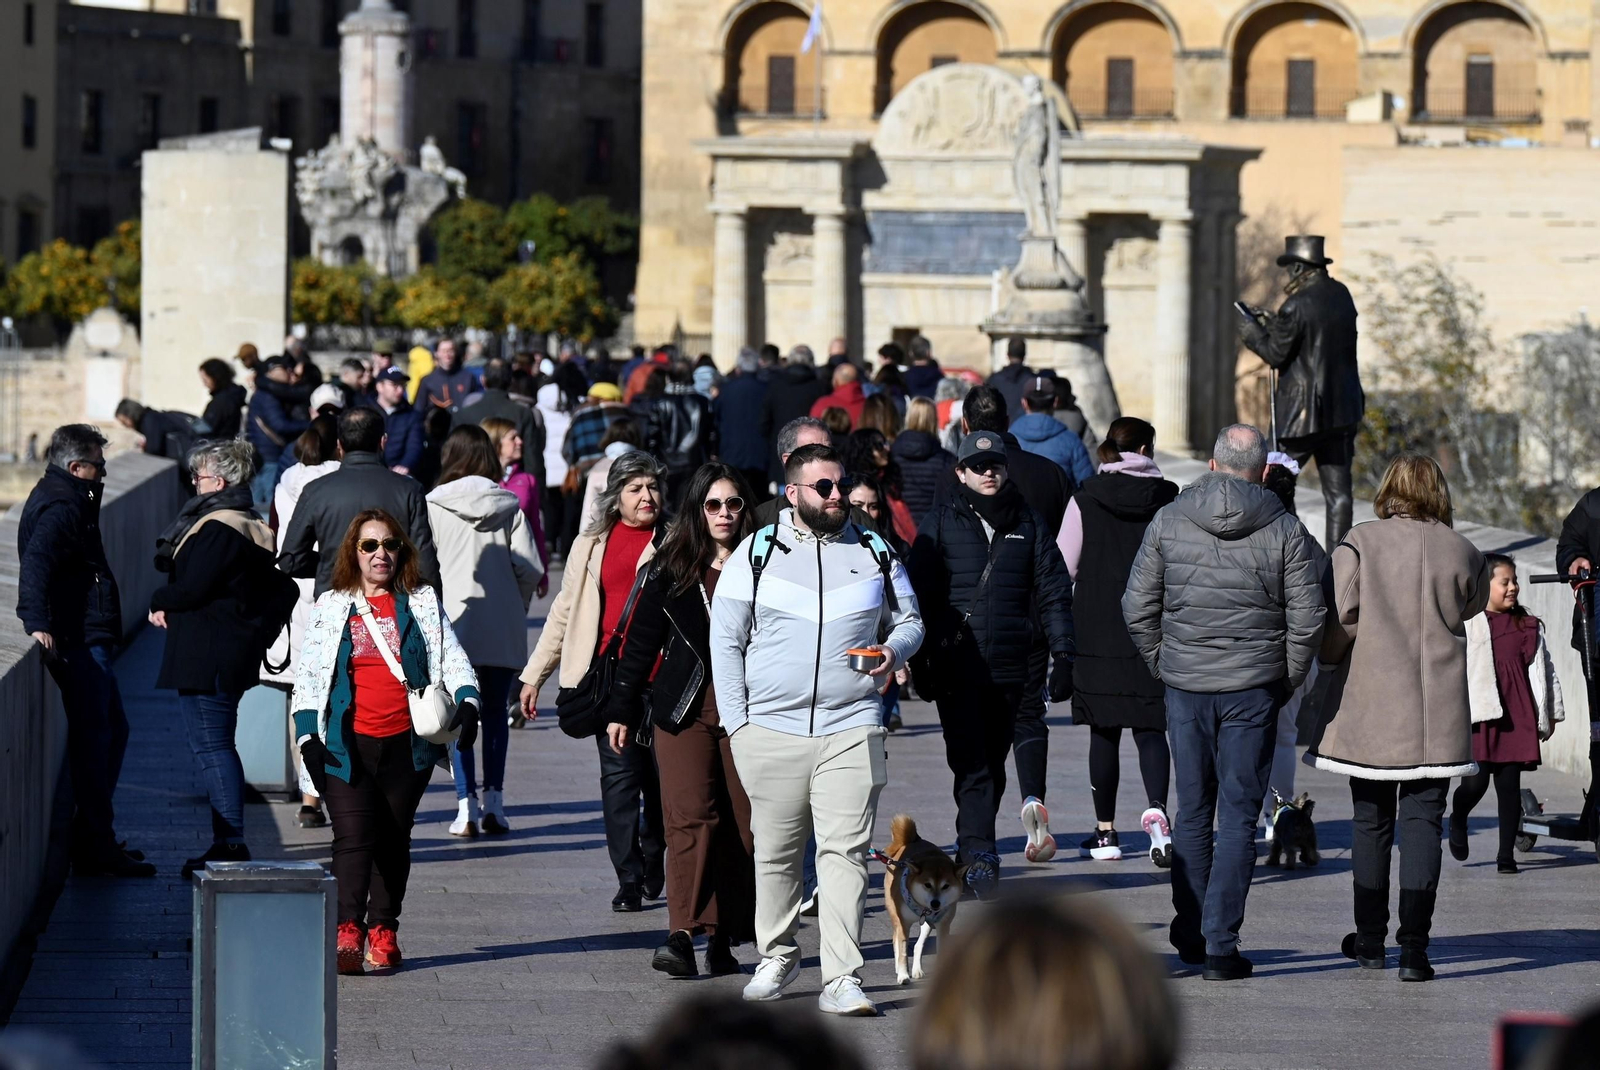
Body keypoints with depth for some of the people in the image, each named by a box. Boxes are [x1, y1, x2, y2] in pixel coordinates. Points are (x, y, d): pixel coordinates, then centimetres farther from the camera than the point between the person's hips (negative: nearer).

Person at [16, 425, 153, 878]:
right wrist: (38, 622, -40)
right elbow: (35, 562, -31)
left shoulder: (68, 501, 18)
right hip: (78, 642, -11)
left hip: (88, 641, 11)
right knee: (94, 736, -9)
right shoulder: (60, 509, -16)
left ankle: (95, 836, 24)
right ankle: (95, 848, -8)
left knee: (112, 730, 18)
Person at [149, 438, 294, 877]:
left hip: (206, 657, -10)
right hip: (237, 651, 10)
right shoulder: (251, 527, 15)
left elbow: (190, 590, -22)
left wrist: (158, 602, 0)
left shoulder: (217, 531, -17)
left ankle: (230, 843, -11)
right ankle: (229, 843, 16)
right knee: (218, 743, 15)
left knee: (211, 745, -8)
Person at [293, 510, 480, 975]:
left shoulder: (422, 603, 11)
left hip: (406, 743, 2)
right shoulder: (331, 607, 10)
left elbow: (451, 658, 6)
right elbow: (308, 673, 8)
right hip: (348, 744, -2)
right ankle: (348, 931, -20)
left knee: (394, 839, 6)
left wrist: (466, 701, -13)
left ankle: (383, 930, 15)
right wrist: (307, 735, -3)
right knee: (353, 835, -14)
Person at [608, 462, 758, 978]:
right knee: (691, 815, -13)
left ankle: (723, 938, 8)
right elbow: (641, 641, 12)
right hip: (684, 706, 0)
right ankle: (682, 934, -19)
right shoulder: (671, 568, 7)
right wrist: (622, 710, 11)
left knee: (741, 824, 0)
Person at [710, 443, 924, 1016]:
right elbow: (726, 640, 5)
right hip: (770, 728, 0)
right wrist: (736, 722, -1)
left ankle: (841, 979, -12)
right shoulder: (756, 552, 5)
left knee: (846, 852, -9)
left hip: (851, 728, 0)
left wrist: (895, 648, -6)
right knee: (775, 852, 9)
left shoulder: (874, 553, 10)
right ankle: (778, 957, 28)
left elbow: (910, 620, 19)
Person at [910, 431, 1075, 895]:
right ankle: (980, 856, -20)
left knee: (993, 766, 10)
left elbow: (1054, 592, 10)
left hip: (1009, 670, 3)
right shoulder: (941, 525, 4)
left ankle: (973, 852, 20)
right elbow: (919, 598, 4)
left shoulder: (1029, 526, 10)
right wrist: (920, 665, -3)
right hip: (956, 667, -3)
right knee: (972, 765, -13)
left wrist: (1063, 655, 1)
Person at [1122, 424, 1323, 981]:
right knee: (1239, 816, 2)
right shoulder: (1283, 529, -5)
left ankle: (1191, 932, 23)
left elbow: (1137, 607, 2)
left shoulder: (1168, 521, 0)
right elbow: (1307, 617, -6)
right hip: (1252, 691, -2)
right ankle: (1221, 945, -2)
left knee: (1192, 811, 15)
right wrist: (1286, 680, 7)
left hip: (1185, 686, 2)